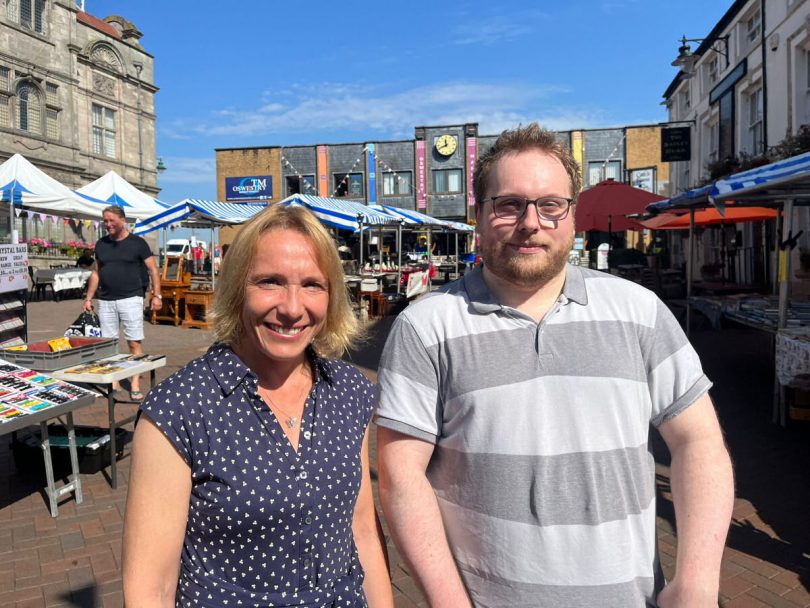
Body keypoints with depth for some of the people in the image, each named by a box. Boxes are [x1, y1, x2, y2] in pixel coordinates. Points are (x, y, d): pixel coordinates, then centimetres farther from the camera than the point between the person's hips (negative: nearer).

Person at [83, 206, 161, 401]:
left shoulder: (137, 243, 0)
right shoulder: (101, 244, 13)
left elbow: (153, 269, 0)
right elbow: (95, 273, 19)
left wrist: (156, 295, -8)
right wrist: (89, 298, 14)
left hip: (131, 298, -4)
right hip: (105, 301, 4)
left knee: (134, 343, -4)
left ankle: (135, 384, 0)